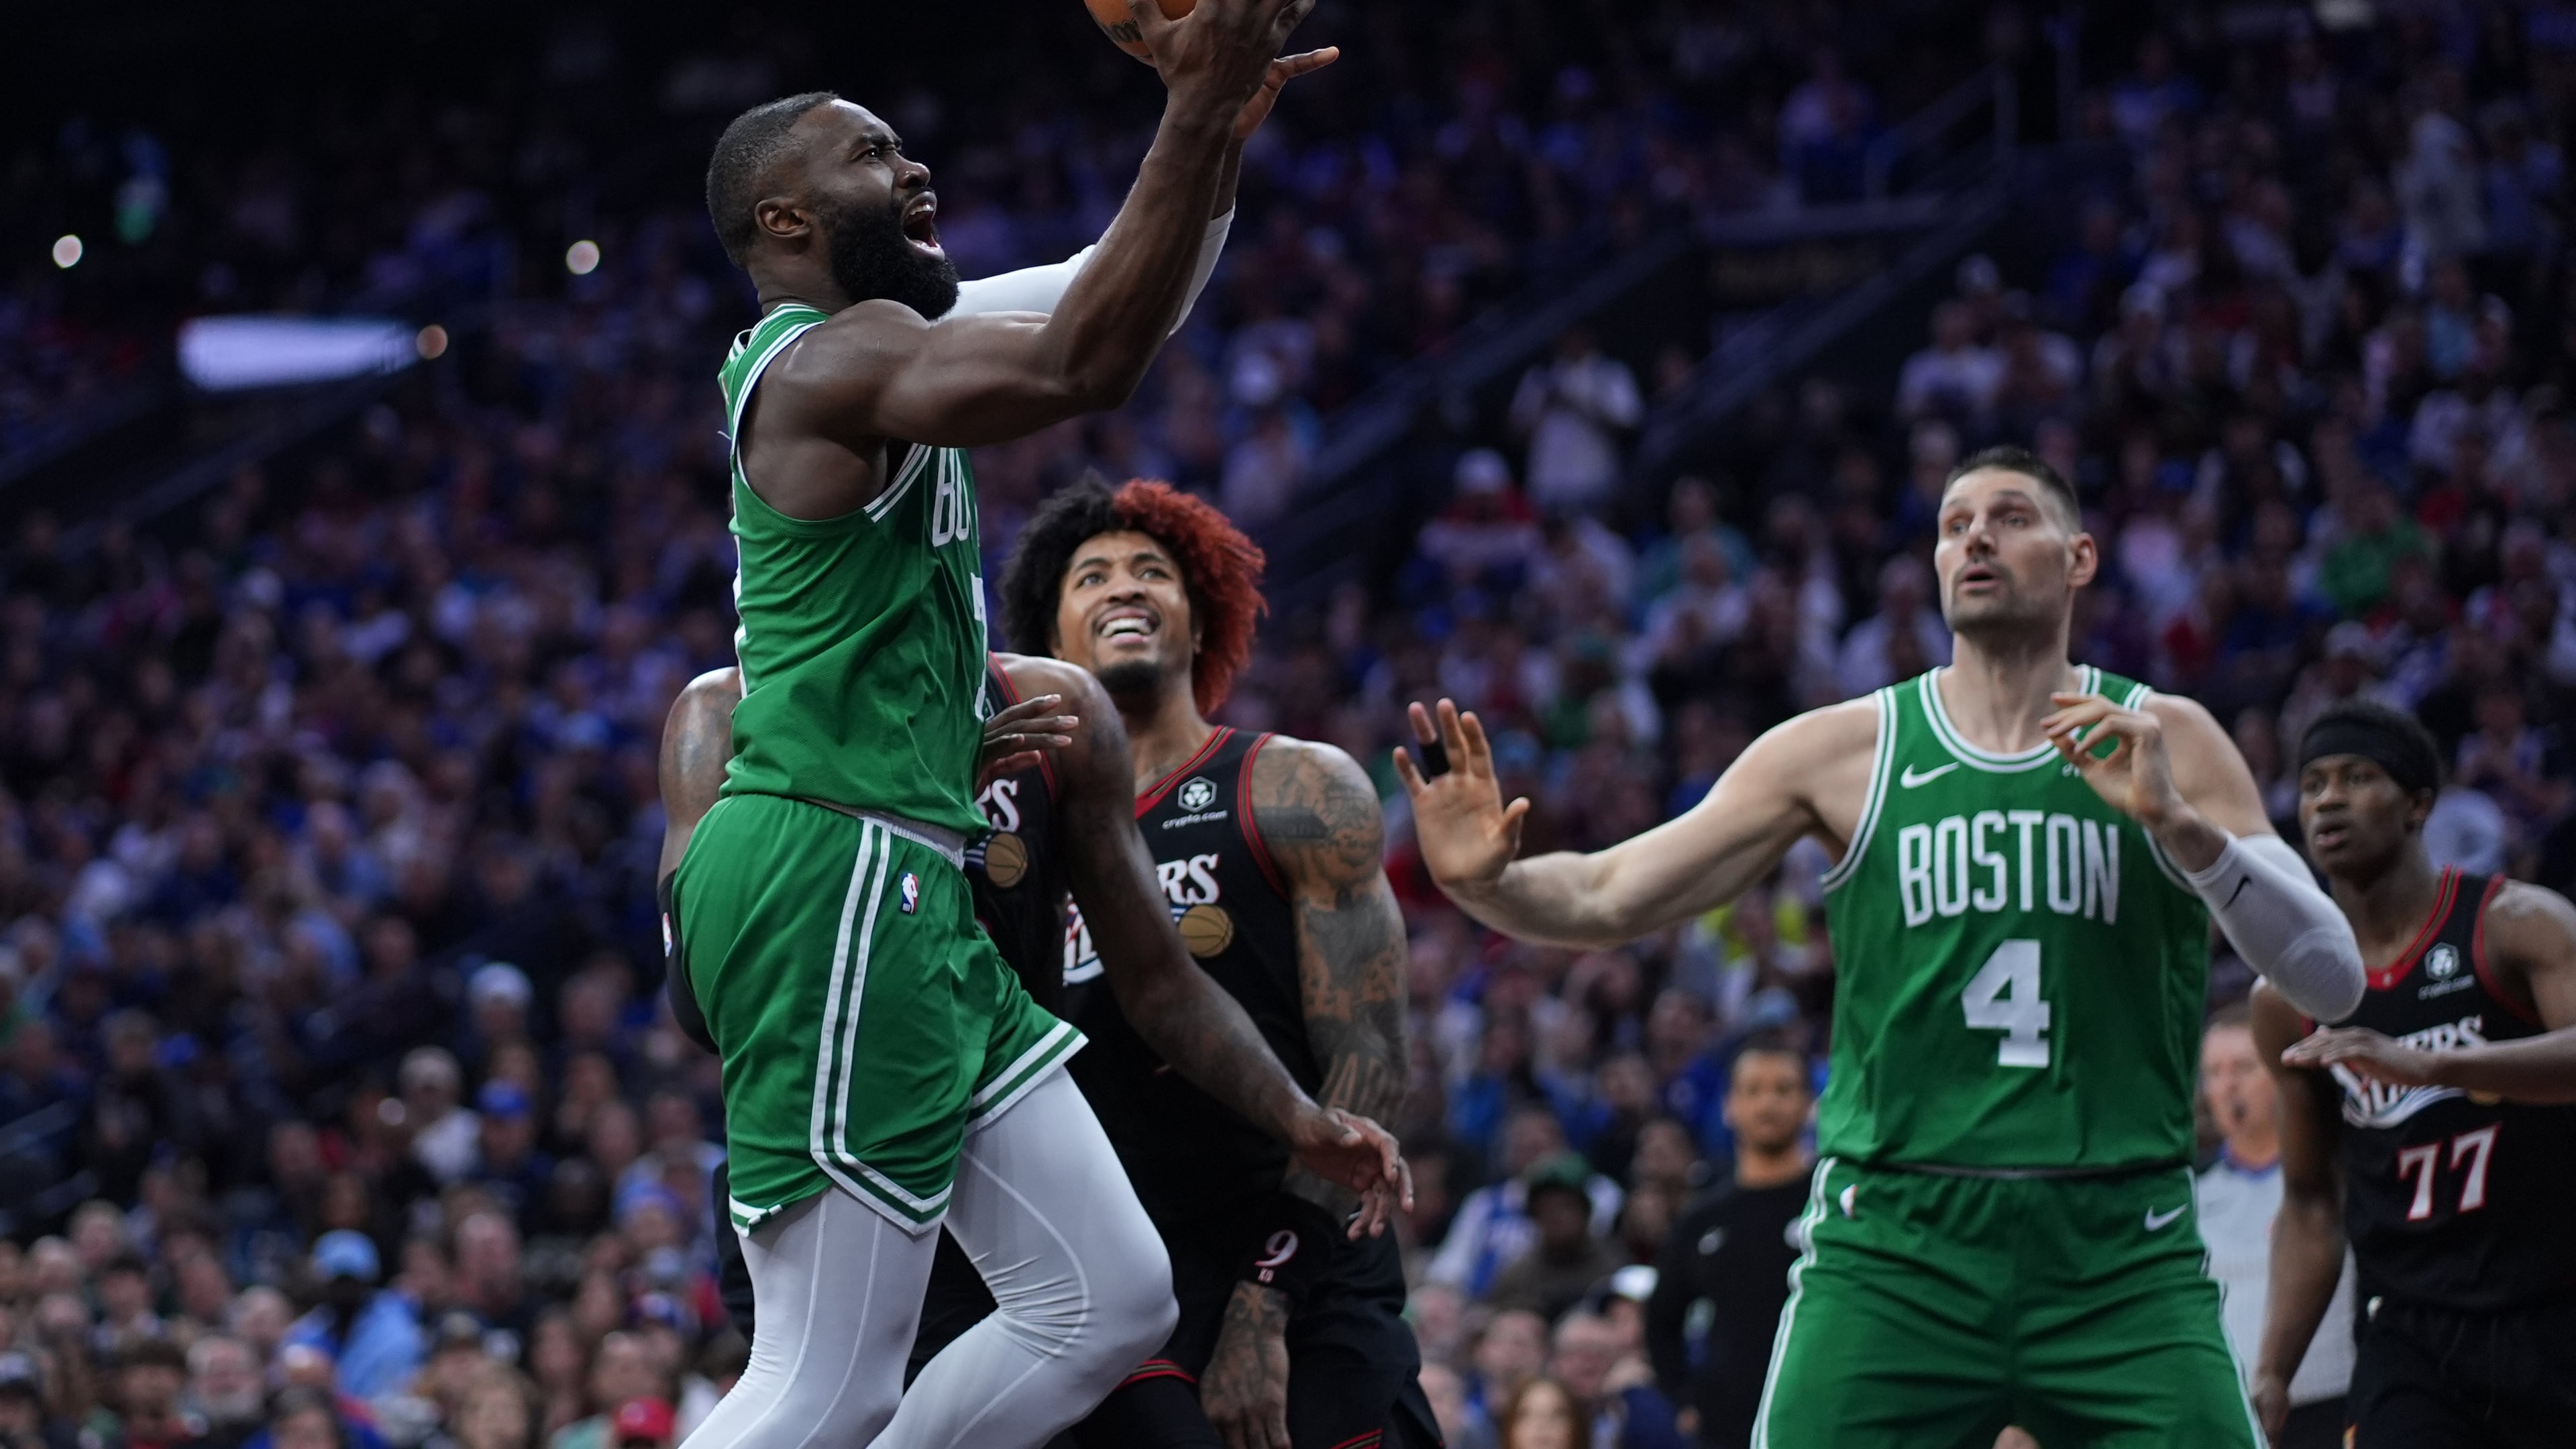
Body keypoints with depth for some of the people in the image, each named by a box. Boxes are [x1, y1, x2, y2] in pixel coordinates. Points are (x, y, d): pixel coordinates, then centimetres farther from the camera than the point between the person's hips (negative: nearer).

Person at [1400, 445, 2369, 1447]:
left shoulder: (2161, 743, 5)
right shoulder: (1846, 750, 6)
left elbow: (2335, 982, -3)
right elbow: (1605, 900, 6)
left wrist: (2178, 822, -18)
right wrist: (1486, 883, -15)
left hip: (2122, 1259, 0)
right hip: (1896, 1247, 0)